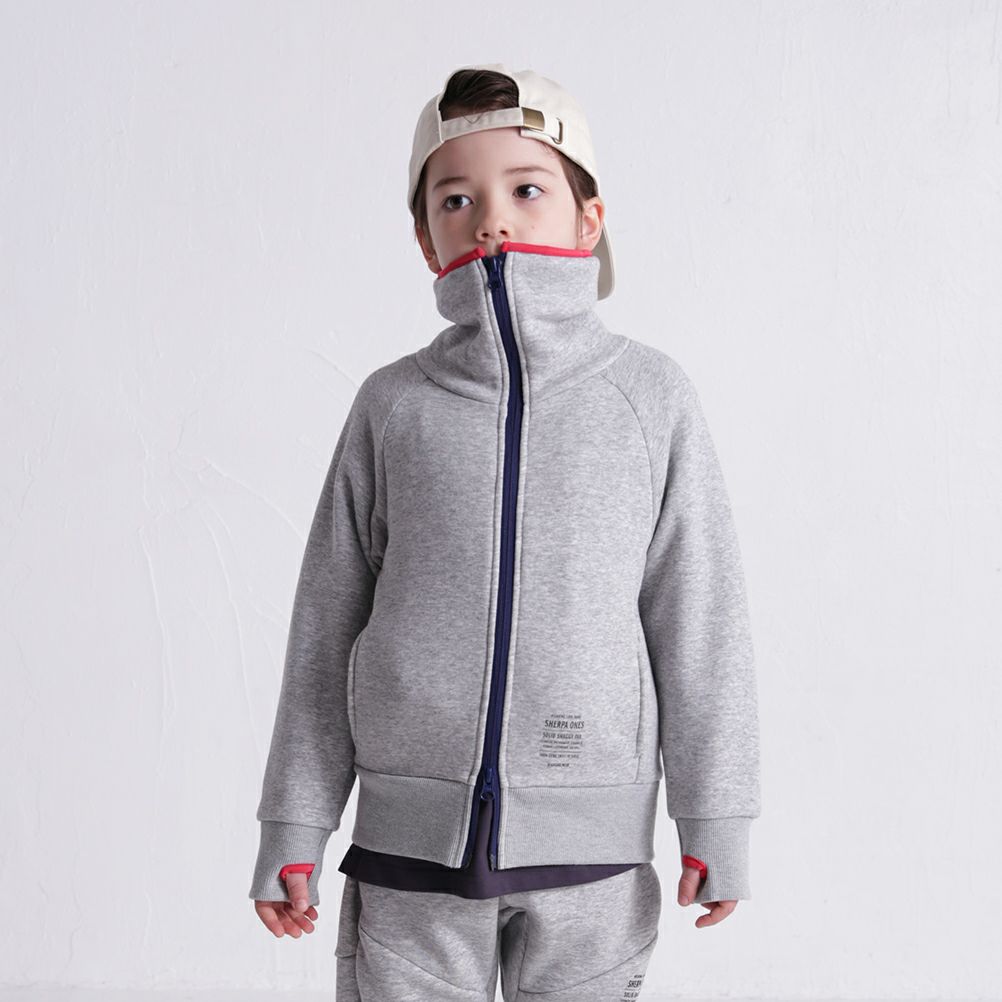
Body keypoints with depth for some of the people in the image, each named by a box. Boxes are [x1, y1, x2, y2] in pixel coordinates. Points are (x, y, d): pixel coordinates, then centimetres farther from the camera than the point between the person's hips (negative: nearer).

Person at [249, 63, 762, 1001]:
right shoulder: (392, 405, 2)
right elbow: (327, 627, 6)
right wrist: (292, 827, 6)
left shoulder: (651, 395, -1)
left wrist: (715, 817, 2)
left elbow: (700, 621, 2)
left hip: (588, 846, 0)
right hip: (411, 834, 1)